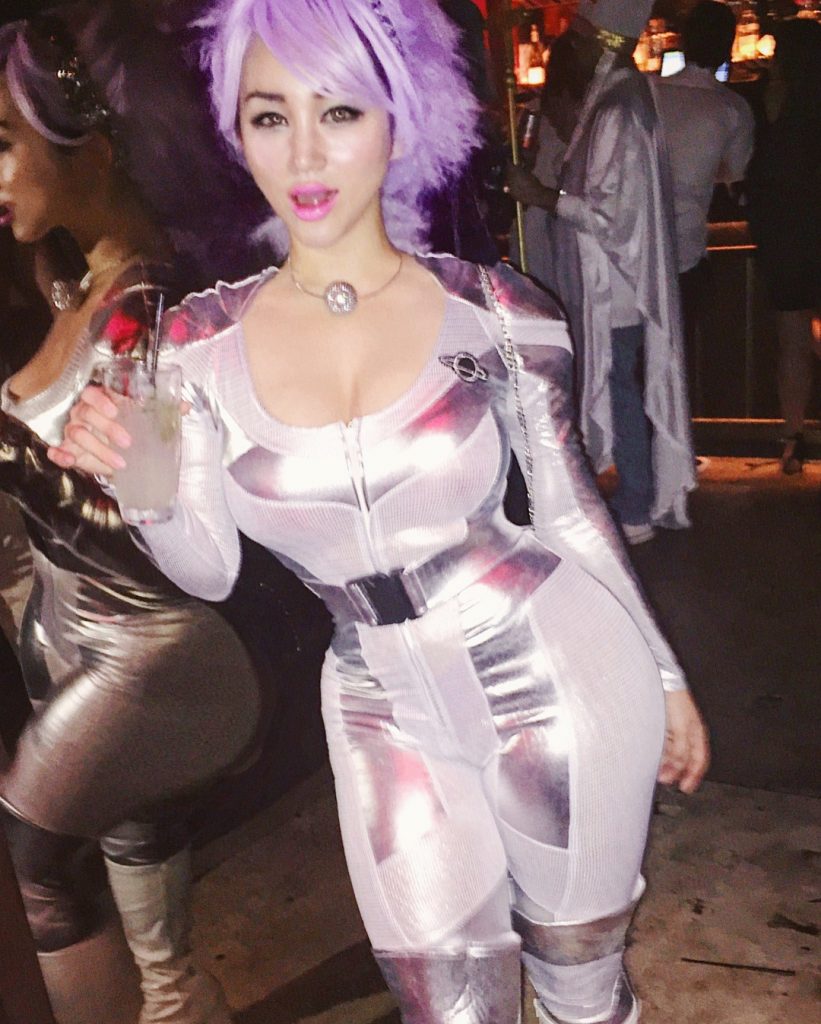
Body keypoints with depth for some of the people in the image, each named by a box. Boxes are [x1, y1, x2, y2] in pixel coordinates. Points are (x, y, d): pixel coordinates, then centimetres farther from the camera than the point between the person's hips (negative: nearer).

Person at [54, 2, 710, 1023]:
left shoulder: (491, 308, -9)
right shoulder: (200, 340, -4)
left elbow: (570, 507, 2)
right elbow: (208, 570, 1)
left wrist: (665, 675, 9)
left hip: (560, 676, -1)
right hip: (386, 710, 2)